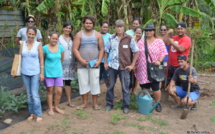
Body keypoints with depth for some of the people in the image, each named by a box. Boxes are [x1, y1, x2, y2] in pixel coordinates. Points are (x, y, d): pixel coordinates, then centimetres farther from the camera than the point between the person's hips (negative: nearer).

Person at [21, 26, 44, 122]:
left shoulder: (38, 45, -3)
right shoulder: (23, 44, 5)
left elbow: (41, 60, -2)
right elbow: (20, 57, 9)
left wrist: (42, 73, -5)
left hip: (35, 73, -3)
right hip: (25, 73, 3)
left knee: (35, 94, -5)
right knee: (29, 94, 11)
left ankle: (39, 115, 7)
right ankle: (32, 113, 24)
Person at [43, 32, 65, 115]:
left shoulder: (60, 48, -1)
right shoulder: (45, 48, -10)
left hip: (58, 72, 3)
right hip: (48, 73, -3)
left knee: (59, 91, 4)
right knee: (50, 91, 8)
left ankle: (56, 107, 25)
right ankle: (50, 109, 23)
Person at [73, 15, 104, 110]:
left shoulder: (98, 35, 6)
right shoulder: (79, 35, 4)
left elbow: (101, 49, 5)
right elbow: (75, 49, -1)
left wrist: (99, 61, -6)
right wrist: (81, 60, -11)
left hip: (94, 64, 0)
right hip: (82, 64, 0)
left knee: (95, 83, 4)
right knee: (83, 83, 5)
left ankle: (95, 103, 16)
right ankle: (84, 103, 19)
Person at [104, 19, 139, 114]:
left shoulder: (129, 39, -3)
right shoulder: (111, 38, 5)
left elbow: (136, 52, 0)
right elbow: (106, 51, 13)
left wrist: (132, 65, -4)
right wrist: (105, 63, 6)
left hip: (124, 66, -2)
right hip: (112, 66, 3)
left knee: (125, 87, 3)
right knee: (110, 86, 10)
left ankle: (126, 106, 16)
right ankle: (109, 104, 24)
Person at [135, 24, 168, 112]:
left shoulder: (159, 41, 5)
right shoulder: (141, 42, 11)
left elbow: (163, 53, -1)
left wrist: (159, 61, -17)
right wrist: (135, 65, 6)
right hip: (143, 69, 2)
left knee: (155, 87, -2)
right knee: (145, 86, 8)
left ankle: (158, 103, 18)